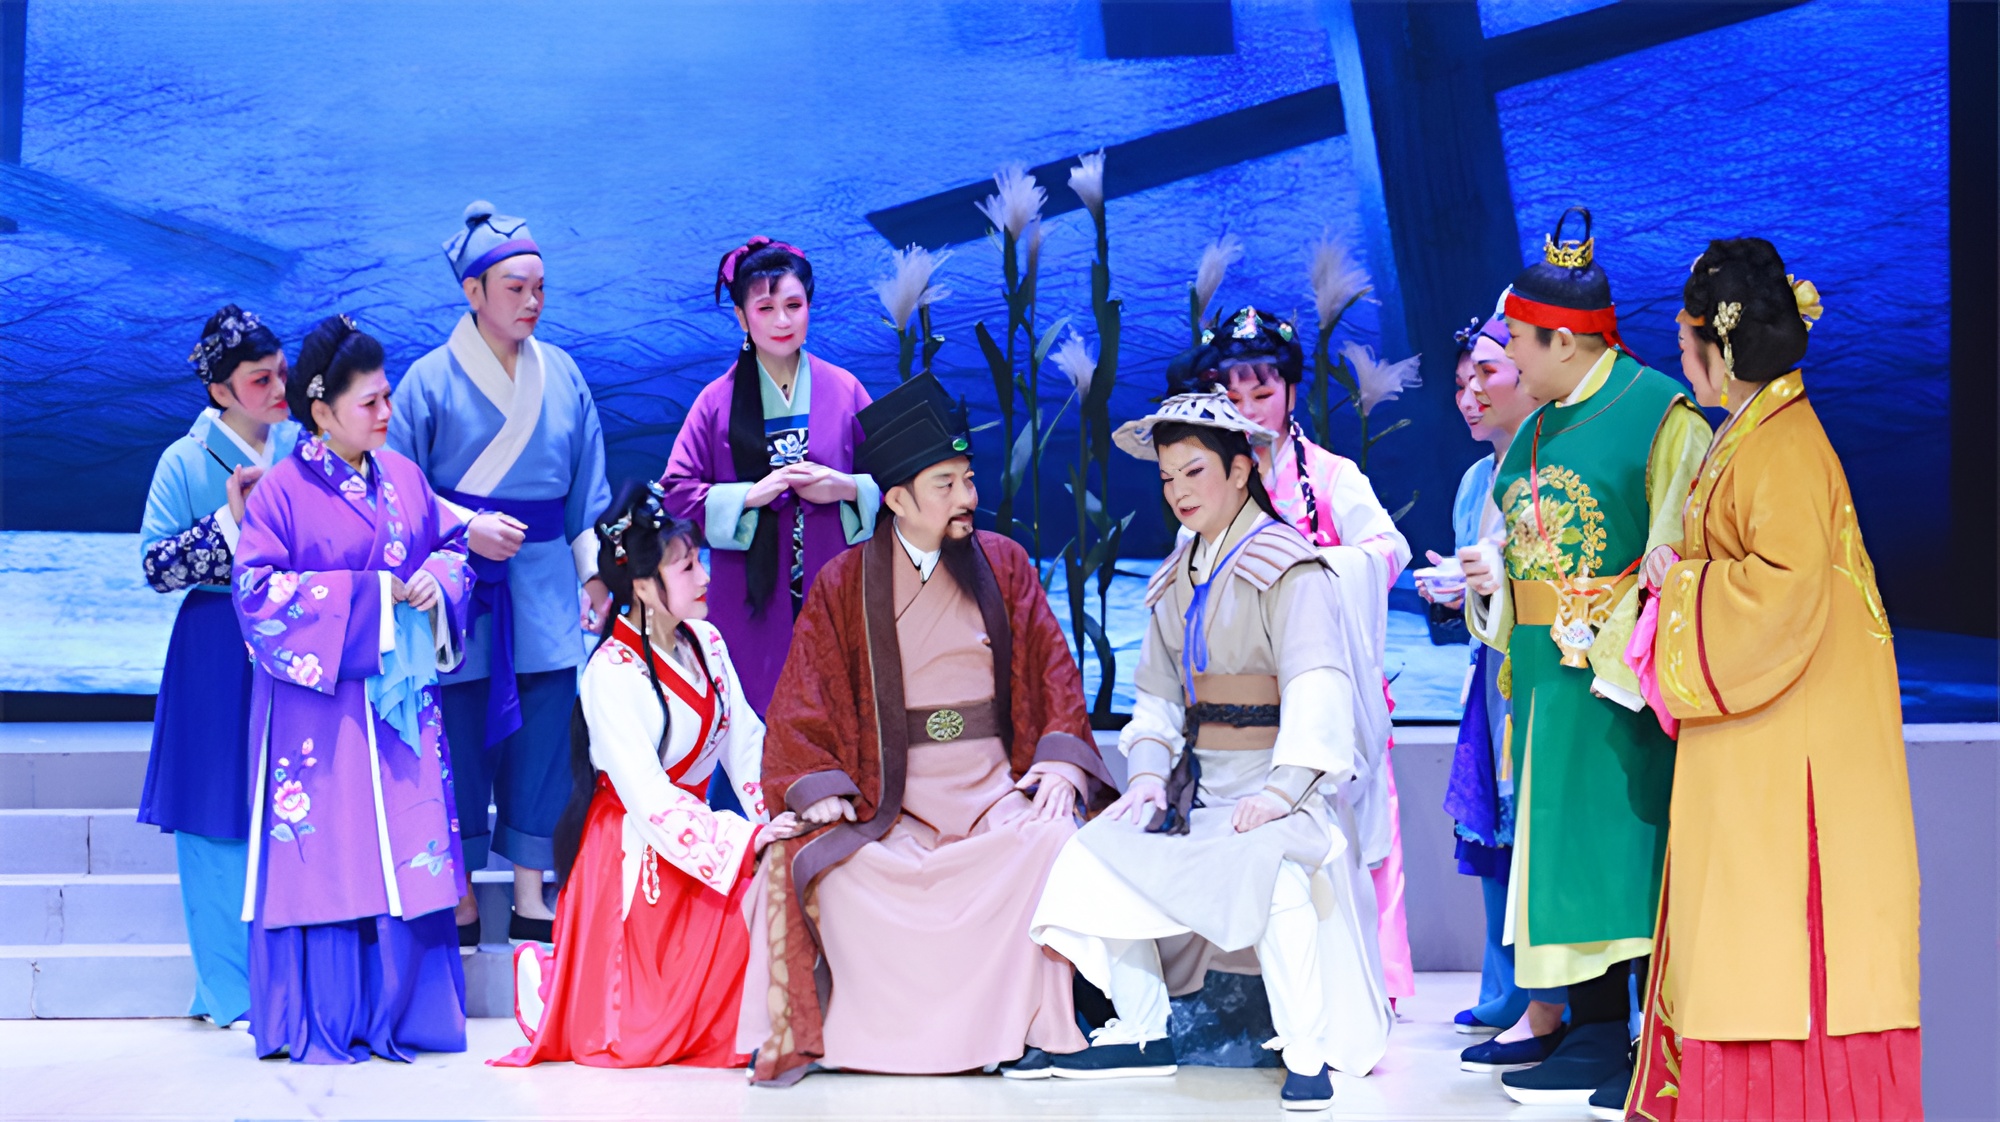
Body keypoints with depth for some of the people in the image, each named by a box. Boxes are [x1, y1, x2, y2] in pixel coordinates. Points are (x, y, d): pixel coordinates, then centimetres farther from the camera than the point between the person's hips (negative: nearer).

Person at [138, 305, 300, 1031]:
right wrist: (229, 519, -16)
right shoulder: (186, 463, -3)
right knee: (223, 817, -2)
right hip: (220, 652, -3)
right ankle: (232, 990, 6)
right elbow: (155, 566, -7)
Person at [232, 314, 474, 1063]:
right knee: (324, 853, -3)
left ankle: (399, 1012, 12)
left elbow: (452, 543, 17)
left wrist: (435, 582, -6)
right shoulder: (282, 490, -7)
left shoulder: (403, 478, 9)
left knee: (407, 851, 3)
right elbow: (258, 590, -13)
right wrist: (366, 597, -15)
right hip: (319, 707, -5)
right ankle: (318, 1024, 5)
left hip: (400, 698, 5)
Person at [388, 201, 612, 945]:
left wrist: (595, 571, 9)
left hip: (543, 583, 3)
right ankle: (458, 905, 8)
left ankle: (531, 899, 12)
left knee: (542, 738, 3)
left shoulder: (562, 375, 7)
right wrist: (466, 527, -13)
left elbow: (586, 489, 13)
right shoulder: (432, 378, -4)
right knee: (459, 739, -1)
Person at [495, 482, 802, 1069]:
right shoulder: (612, 674, -20)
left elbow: (746, 745, -2)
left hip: (691, 831, 7)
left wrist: (795, 806, -19)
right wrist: (742, 838, -31)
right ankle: (550, 980, 22)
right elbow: (648, 798, -24)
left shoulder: (705, 643, 3)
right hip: (633, 853, -7)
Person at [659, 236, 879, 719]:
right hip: (752, 597, -1)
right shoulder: (718, 401, 3)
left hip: (834, 588, 1)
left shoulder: (844, 390, 6)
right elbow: (678, 492, 1)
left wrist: (847, 488, -10)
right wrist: (751, 494, -12)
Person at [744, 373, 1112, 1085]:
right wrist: (818, 787, -12)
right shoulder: (842, 585, 8)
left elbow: (1051, 669, 8)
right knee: (824, 866, -29)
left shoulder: (1004, 566, 11)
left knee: (1048, 843, -31)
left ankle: (1023, 1024, -21)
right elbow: (804, 702, 5)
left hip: (994, 789, 0)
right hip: (885, 803, 0)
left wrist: (1058, 762, -9)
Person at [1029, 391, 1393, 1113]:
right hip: (1199, 780, 8)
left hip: (1283, 779, -8)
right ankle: (1145, 1034, 3)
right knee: (1096, 857, -10)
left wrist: (1281, 791, -28)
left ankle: (1308, 1055, -26)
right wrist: (1149, 771, -2)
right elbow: (1158, 692, 17)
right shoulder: (1176, 579, 17)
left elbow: (1316, 685, -18)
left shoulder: (1284, 563, -7)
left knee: (1274, 871, -37)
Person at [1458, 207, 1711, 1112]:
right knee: (1564, 846, 8)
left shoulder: (1659, 413, -10)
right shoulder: (1540, 428, 15)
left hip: (1625, 675, -8)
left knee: (1632, 845, -6)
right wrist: (1494, 574, 4)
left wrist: (1620, 646, -20)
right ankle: (1595, 1038, 14)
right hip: (1551, 669, 8)